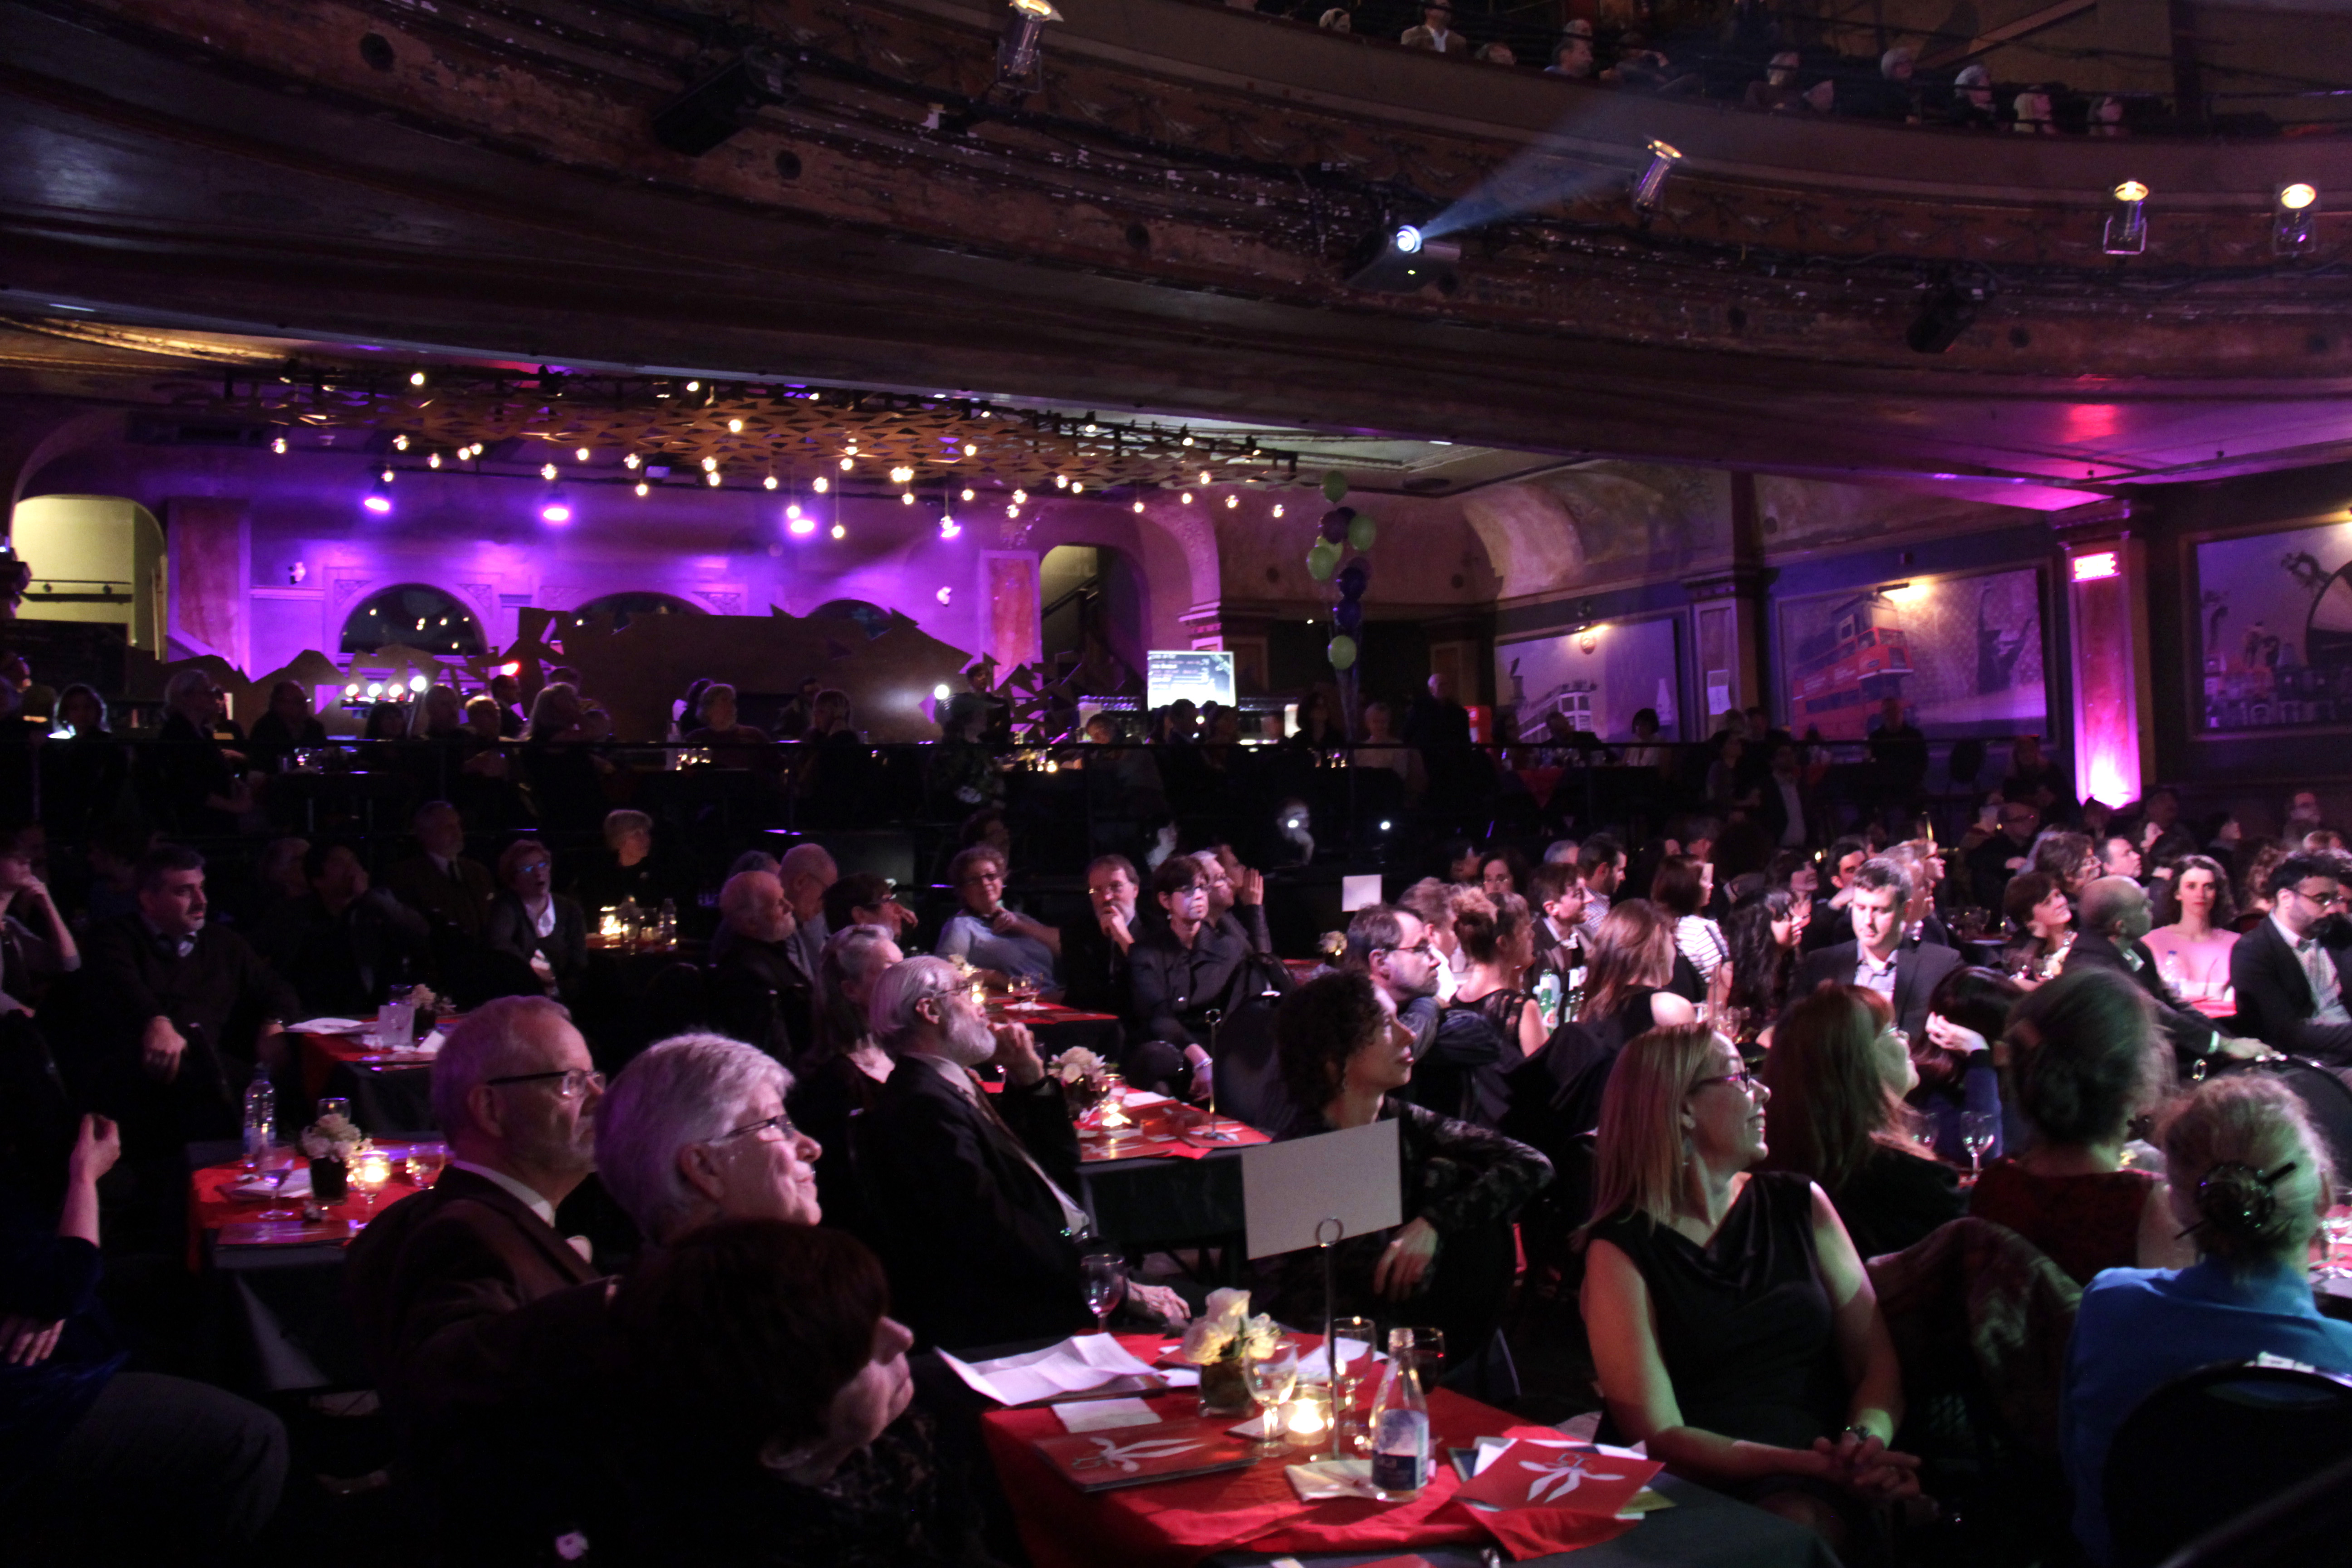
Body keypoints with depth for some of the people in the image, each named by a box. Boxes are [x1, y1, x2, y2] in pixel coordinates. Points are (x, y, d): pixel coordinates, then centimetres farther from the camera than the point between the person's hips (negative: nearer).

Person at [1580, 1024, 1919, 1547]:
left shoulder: (1799, 1204, 12)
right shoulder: (1621, 1248, -1)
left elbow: (1876, 1361, 8)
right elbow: (1658, 1435, -7)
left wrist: (1867, 1442, -15)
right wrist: (1806, 1464, -19)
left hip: (1837, 1481, 3)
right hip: (1713, 1490, -3)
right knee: (1796, 1518, -35)